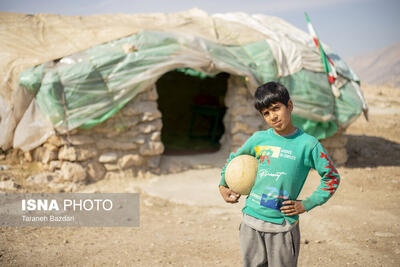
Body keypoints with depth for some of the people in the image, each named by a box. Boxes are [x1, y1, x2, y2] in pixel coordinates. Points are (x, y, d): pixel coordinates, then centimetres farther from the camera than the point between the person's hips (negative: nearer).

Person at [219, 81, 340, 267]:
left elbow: (332, 177, 2)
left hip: (283, 226, -3)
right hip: (251, 223, 3)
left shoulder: (308, 144, -5)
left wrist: (306, 204, -4)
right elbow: (234, 159, 23)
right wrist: (223, 186, 13)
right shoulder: (258, 139, 5)